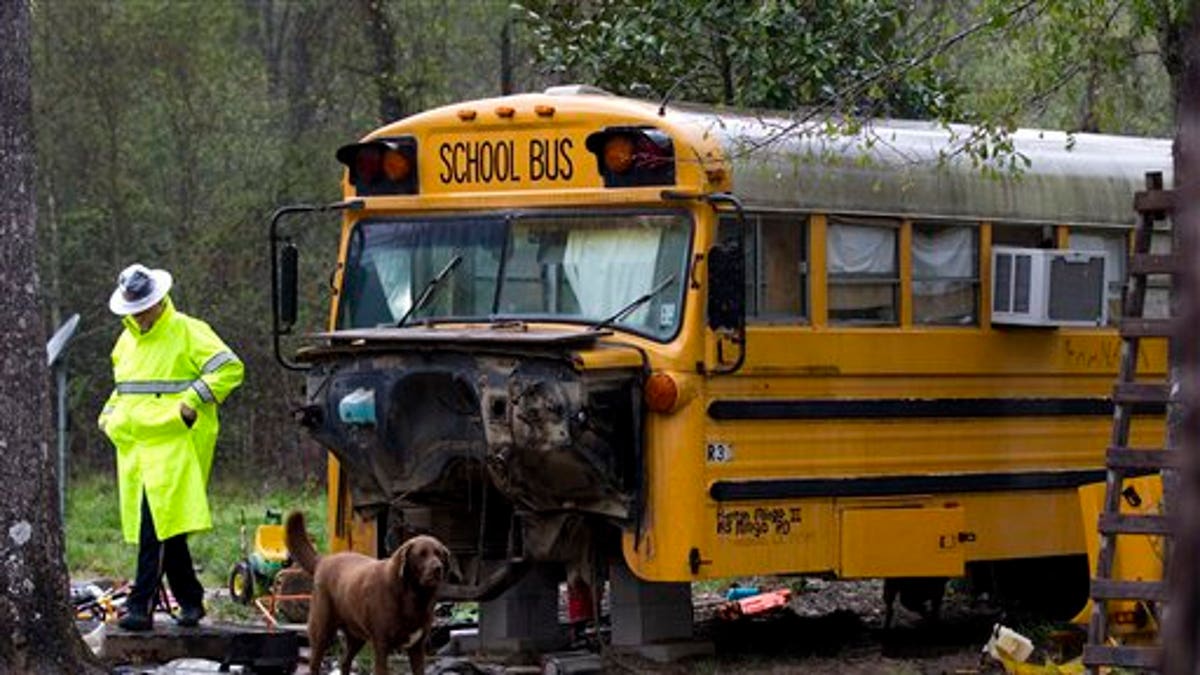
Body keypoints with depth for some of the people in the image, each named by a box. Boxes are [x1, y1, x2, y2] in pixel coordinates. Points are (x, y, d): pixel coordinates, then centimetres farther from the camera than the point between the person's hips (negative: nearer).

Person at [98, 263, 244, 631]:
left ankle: (141, 606, -20)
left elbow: (230, 368, -10)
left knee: (158, 522, -16)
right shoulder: (127, 341, 20)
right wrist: (110, 415, 16)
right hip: (133, 446, 8)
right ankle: (190, 600, 18)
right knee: (165, 530, 9)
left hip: (174, 444, -8)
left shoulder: (188, 332, -4)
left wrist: (193, 401, -15)